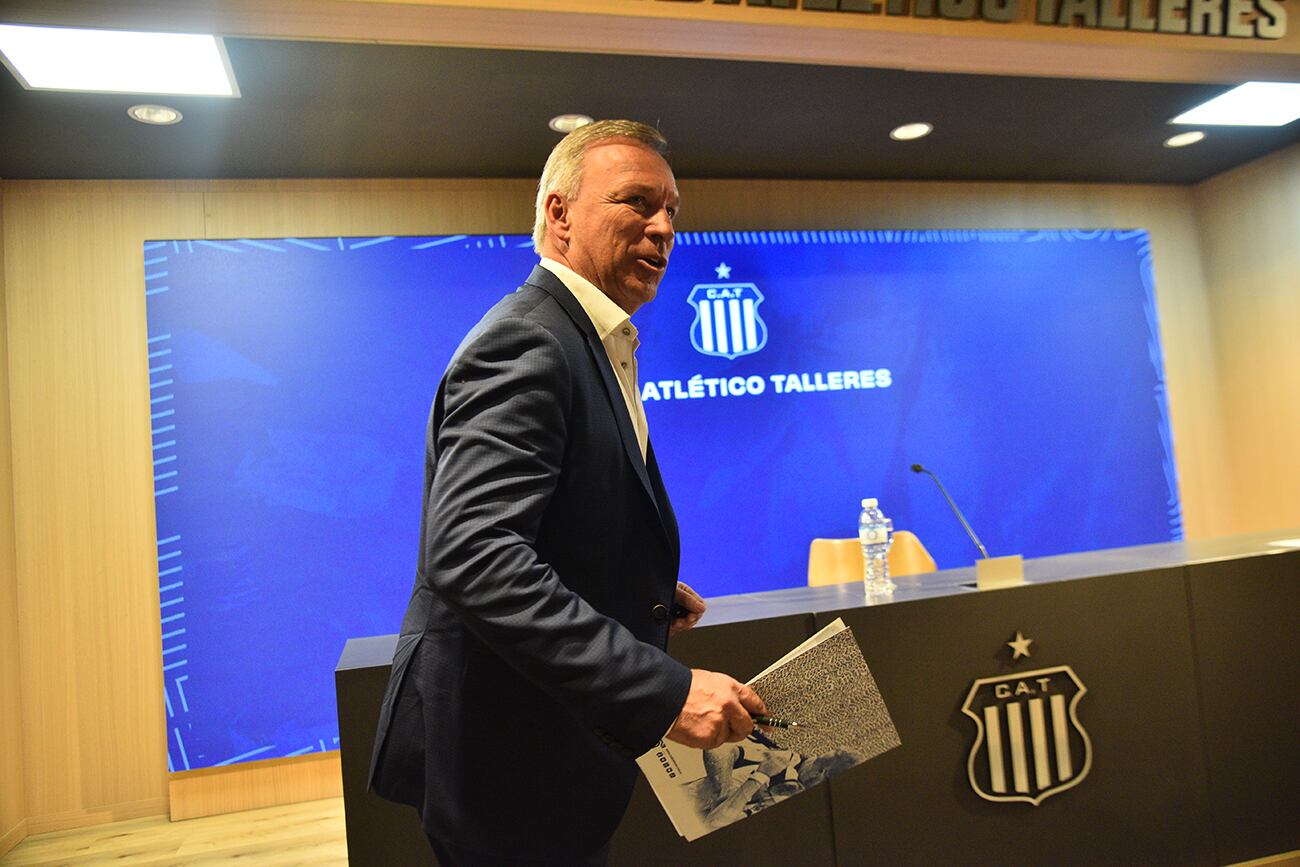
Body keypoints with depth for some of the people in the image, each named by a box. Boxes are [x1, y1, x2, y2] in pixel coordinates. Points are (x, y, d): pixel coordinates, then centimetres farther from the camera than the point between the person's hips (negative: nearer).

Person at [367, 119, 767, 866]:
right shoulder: (524, 345, -21)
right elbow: (473, 558, -33)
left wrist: (647, 595, 5)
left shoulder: (585, 342, 10)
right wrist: (665, 689, -32)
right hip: (509, 762, -9)